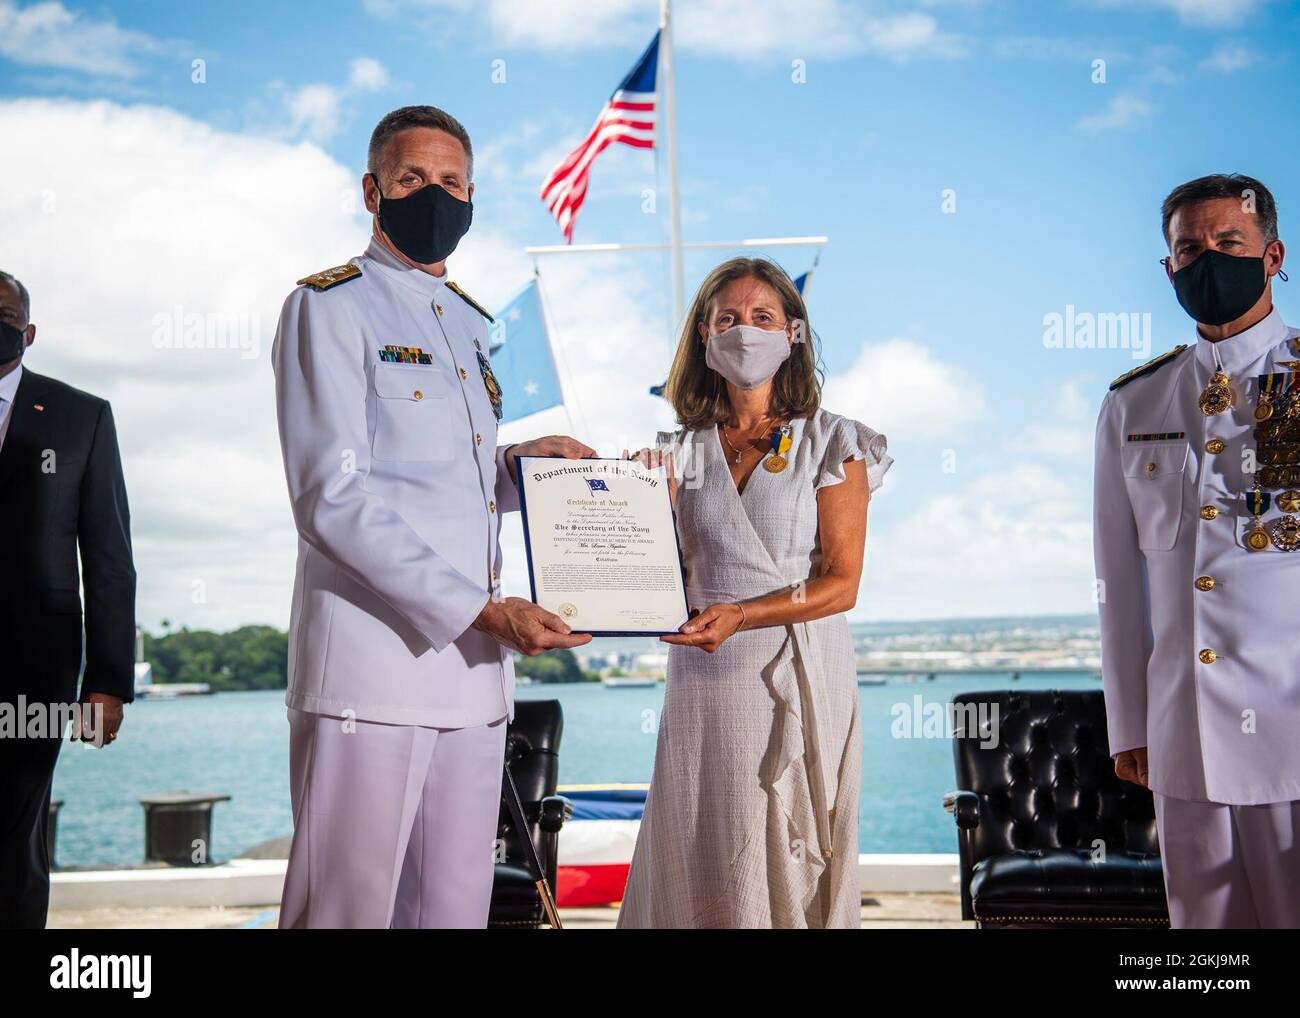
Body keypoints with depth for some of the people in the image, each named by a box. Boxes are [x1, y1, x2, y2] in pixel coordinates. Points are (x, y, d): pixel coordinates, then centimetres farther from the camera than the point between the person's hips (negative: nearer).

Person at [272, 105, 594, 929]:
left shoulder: (471, 324, 21)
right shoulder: (330, 307, -2)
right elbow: (334, 499, -12)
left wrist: (518, 464, 7)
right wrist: (483, 609, -17)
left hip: (475, 669, 7)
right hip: (373, 660, -7)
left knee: (457, 905, 9)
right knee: (347, 907, -4)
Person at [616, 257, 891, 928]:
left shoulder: (831, 443, 2)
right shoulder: (683, 450, 10)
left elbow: (841, 583, -6)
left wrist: (740, 614, -19)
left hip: (799, 676, -2)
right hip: (704, 678, 3)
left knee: (792, 864, 0)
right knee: (702, 861, 4)